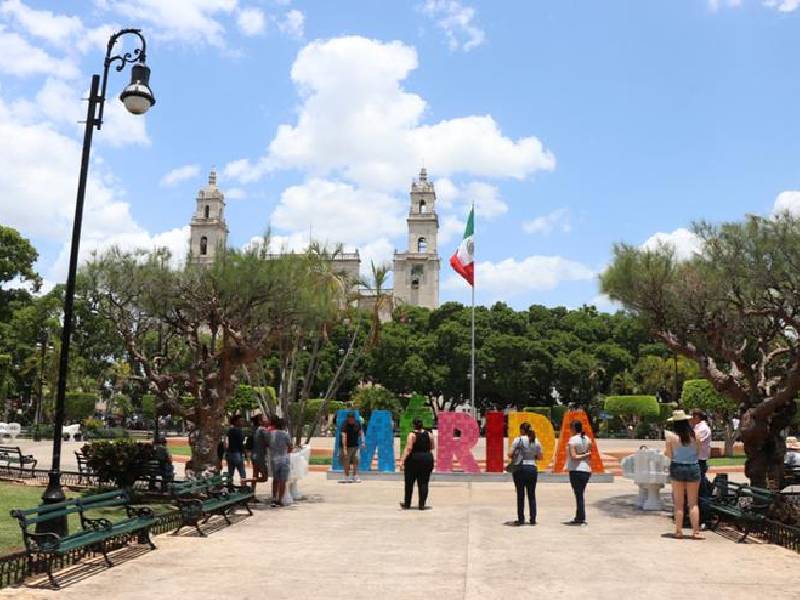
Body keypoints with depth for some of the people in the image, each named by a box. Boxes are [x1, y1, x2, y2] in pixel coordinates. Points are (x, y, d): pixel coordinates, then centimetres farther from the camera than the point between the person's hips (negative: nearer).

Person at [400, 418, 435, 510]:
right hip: (427, 459, 3)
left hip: (414, 459, -3)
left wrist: (403, 460, -19)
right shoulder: (429, 434, 3)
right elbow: (432, 448, 12)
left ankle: (407, 503, 19)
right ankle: (422, 504, 1)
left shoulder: (412, 435, -10)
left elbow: (408, 449, -18)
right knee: (423, 483, 6)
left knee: (409, 483, 10)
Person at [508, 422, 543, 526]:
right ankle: (533, 519, 11)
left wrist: (514, 456, 11)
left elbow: (510, 454, -10)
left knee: (520, 495, 4)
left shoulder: (518, 440, -7)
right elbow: (539, 457, 10)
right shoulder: (536, 442, 6)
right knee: (532, 495, 10)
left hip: (520, 468, -3)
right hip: (532, 469, 3)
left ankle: (521, 519, 5)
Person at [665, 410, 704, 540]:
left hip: (677, 468, -1)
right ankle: (696, 531, 5)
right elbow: (698, 452, 3)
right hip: (693, 467, 1)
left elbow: (669, 455, -7)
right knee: (693, 502, 8)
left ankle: (679, 531, 10)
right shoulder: (695, 435, -6)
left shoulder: (671, 436, -11)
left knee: (679, 503, 8)